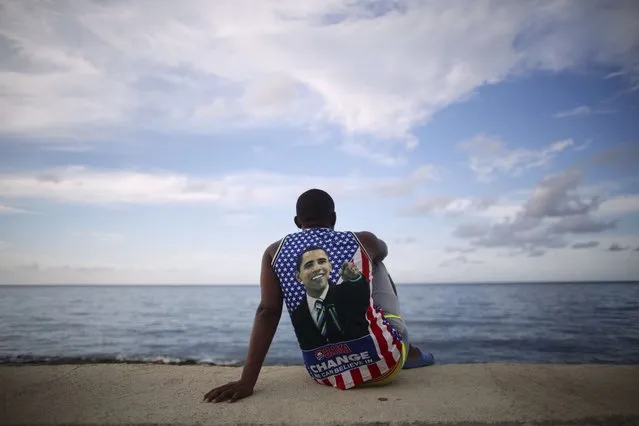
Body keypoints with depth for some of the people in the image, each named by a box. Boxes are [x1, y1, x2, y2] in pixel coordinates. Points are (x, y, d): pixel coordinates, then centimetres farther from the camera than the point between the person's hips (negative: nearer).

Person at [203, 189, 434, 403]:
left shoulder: (275, 252, -1)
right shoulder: (362, 241, -1)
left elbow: (267, 312, -10)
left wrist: (247, 381, -11)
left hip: (328, 375, 2)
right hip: (382, 362, -1)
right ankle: (408, 351, 38)